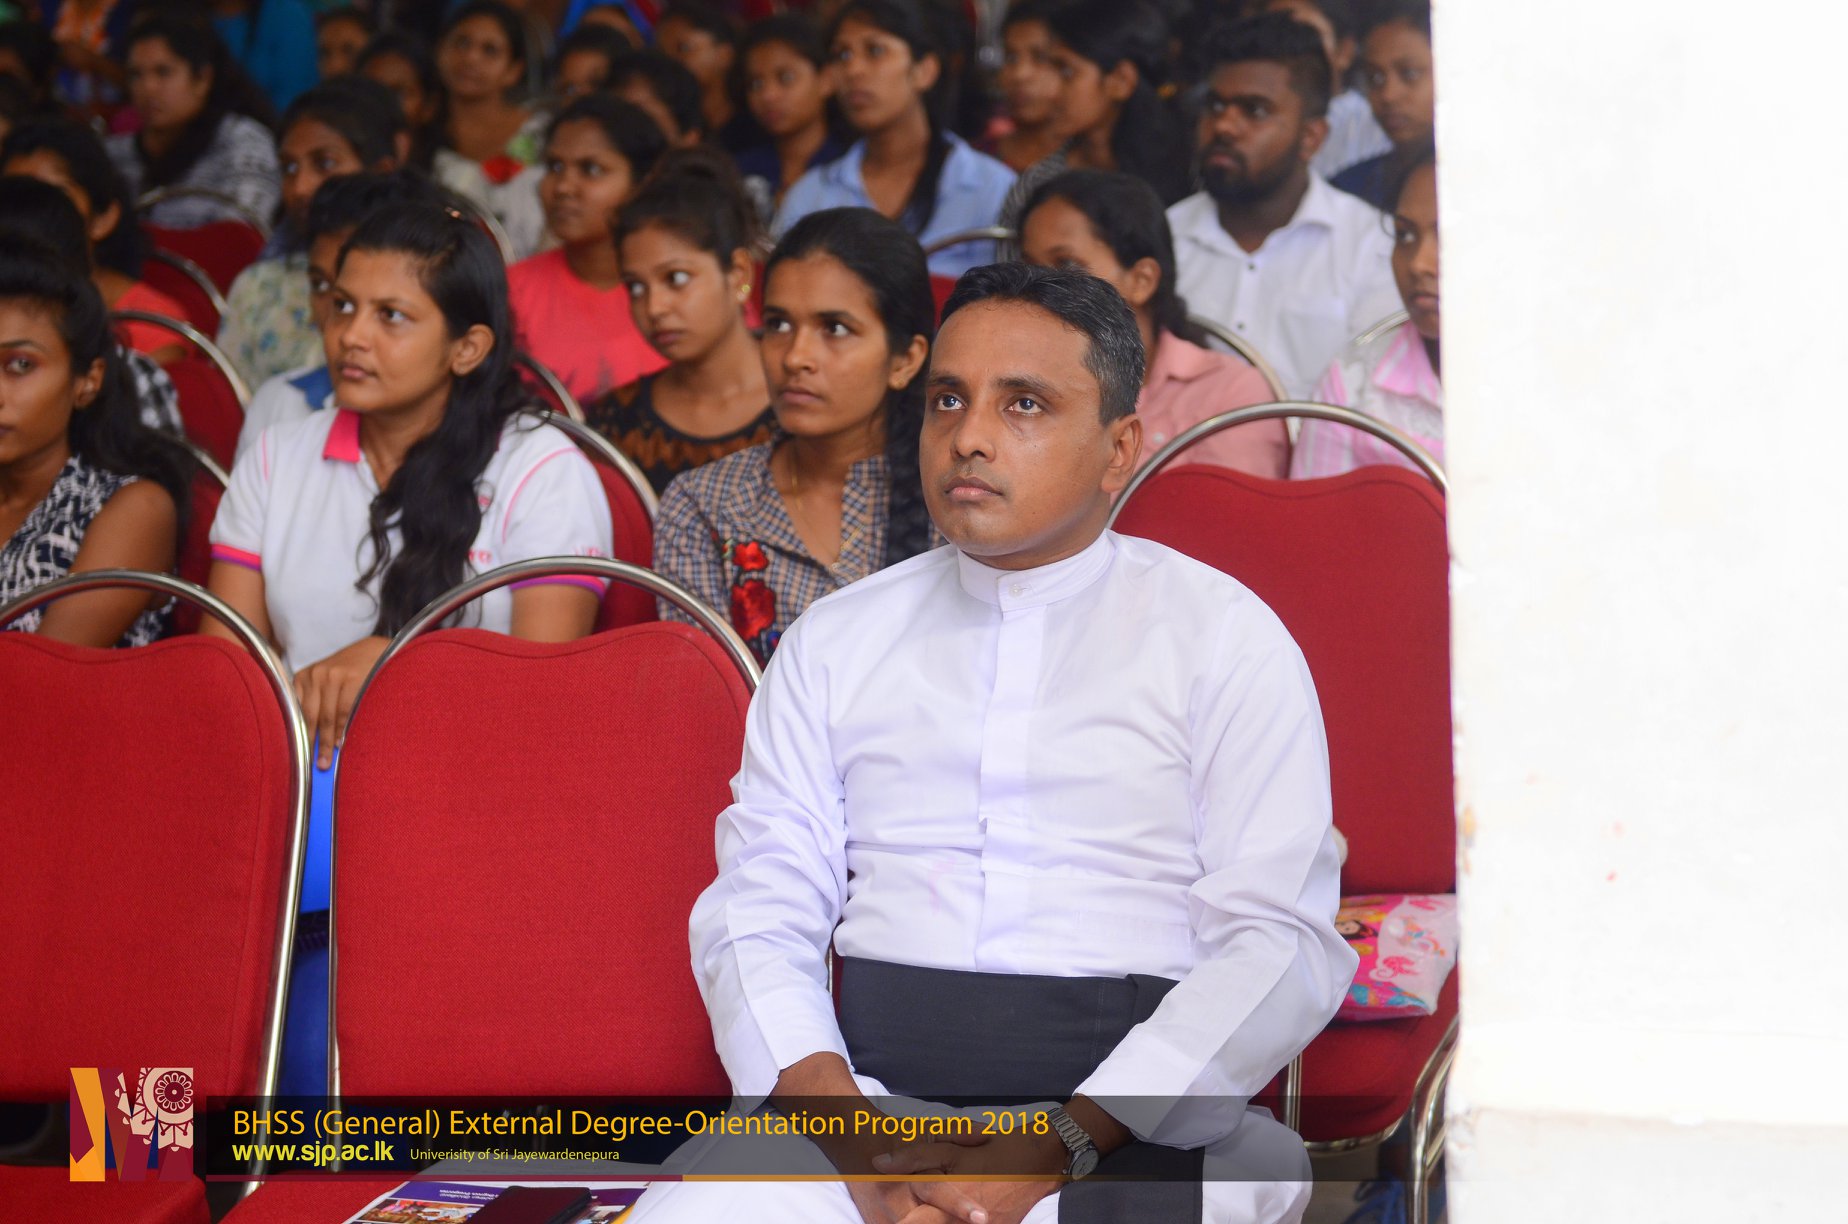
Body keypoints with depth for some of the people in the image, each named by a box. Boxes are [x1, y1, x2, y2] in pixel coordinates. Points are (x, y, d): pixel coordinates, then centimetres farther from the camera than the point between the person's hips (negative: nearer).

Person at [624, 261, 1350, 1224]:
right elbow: (757, 915, 8)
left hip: (1135, 1129, -1)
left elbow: (1282, 946, -3)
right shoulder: (834, 642, 16)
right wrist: (846, 1124, -12)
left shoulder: (1224, 639, 6)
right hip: (865, 1087, 1)